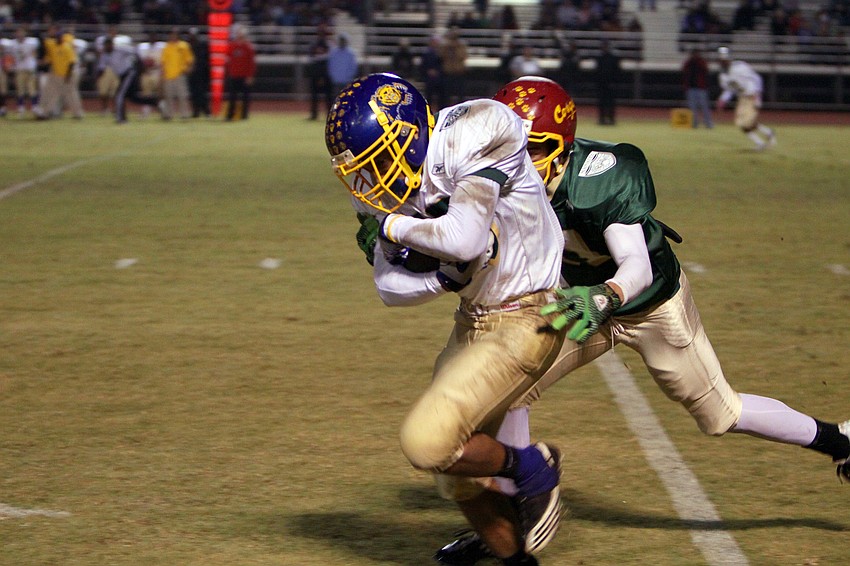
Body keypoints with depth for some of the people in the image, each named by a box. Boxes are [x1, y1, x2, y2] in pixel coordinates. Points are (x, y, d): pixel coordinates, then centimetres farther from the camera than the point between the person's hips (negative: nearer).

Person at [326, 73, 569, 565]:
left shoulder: (475, 135, -24)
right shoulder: (392, 183, -3)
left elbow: (464, 240, -35)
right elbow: (389, 285, 0)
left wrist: (391, 227, -19)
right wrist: (445, 275, -19)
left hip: (523, 322, -8)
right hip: (474, 318, 8)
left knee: (428, 442, -19)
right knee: (458, 478, 13)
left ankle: (532, 469, 5)